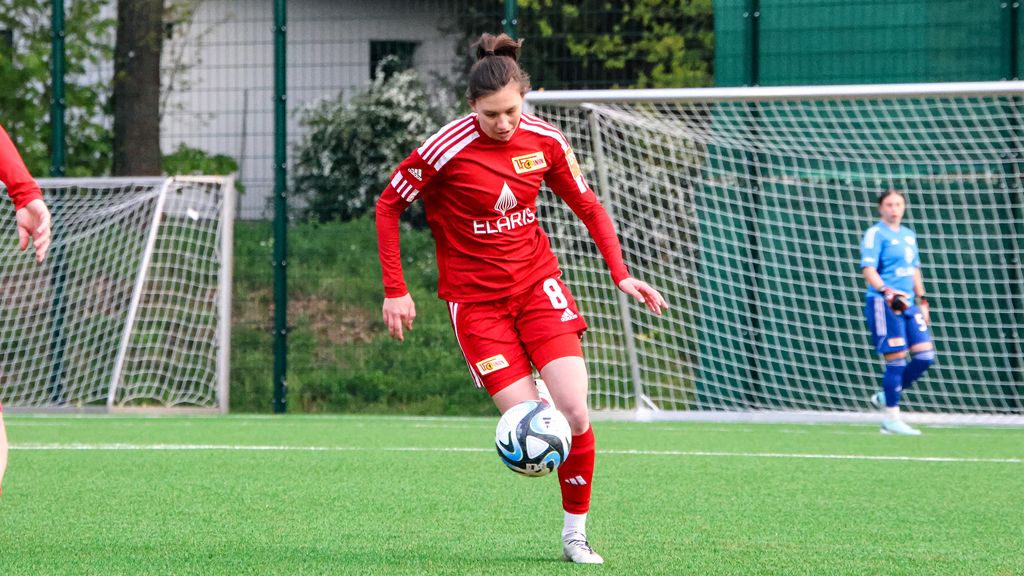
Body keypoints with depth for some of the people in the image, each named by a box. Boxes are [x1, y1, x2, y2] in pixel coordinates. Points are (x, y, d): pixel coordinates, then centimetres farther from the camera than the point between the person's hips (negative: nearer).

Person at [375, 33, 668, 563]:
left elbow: (587, 206, 10)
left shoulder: (544, 141, -5)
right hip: (475, 297, -3)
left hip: (537, 284, 3)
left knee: (573, 412, -11)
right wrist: (395, 290, -5)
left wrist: (621, 275, 0)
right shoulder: (445, 150, -17)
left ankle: (575, 533, 6)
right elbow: (389, 205, -4)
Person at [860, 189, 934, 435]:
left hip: (907, 303, 8)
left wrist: (921, 300, 21)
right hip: (883, 303, -8)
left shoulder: (908, 235, 18)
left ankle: (885, 396, 16)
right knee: (896, 359, -9)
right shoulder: (875, 234, -6)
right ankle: (891, 419, 0)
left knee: (925, 356, 1)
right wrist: (886, 292, -30)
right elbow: (868, 269, -15)